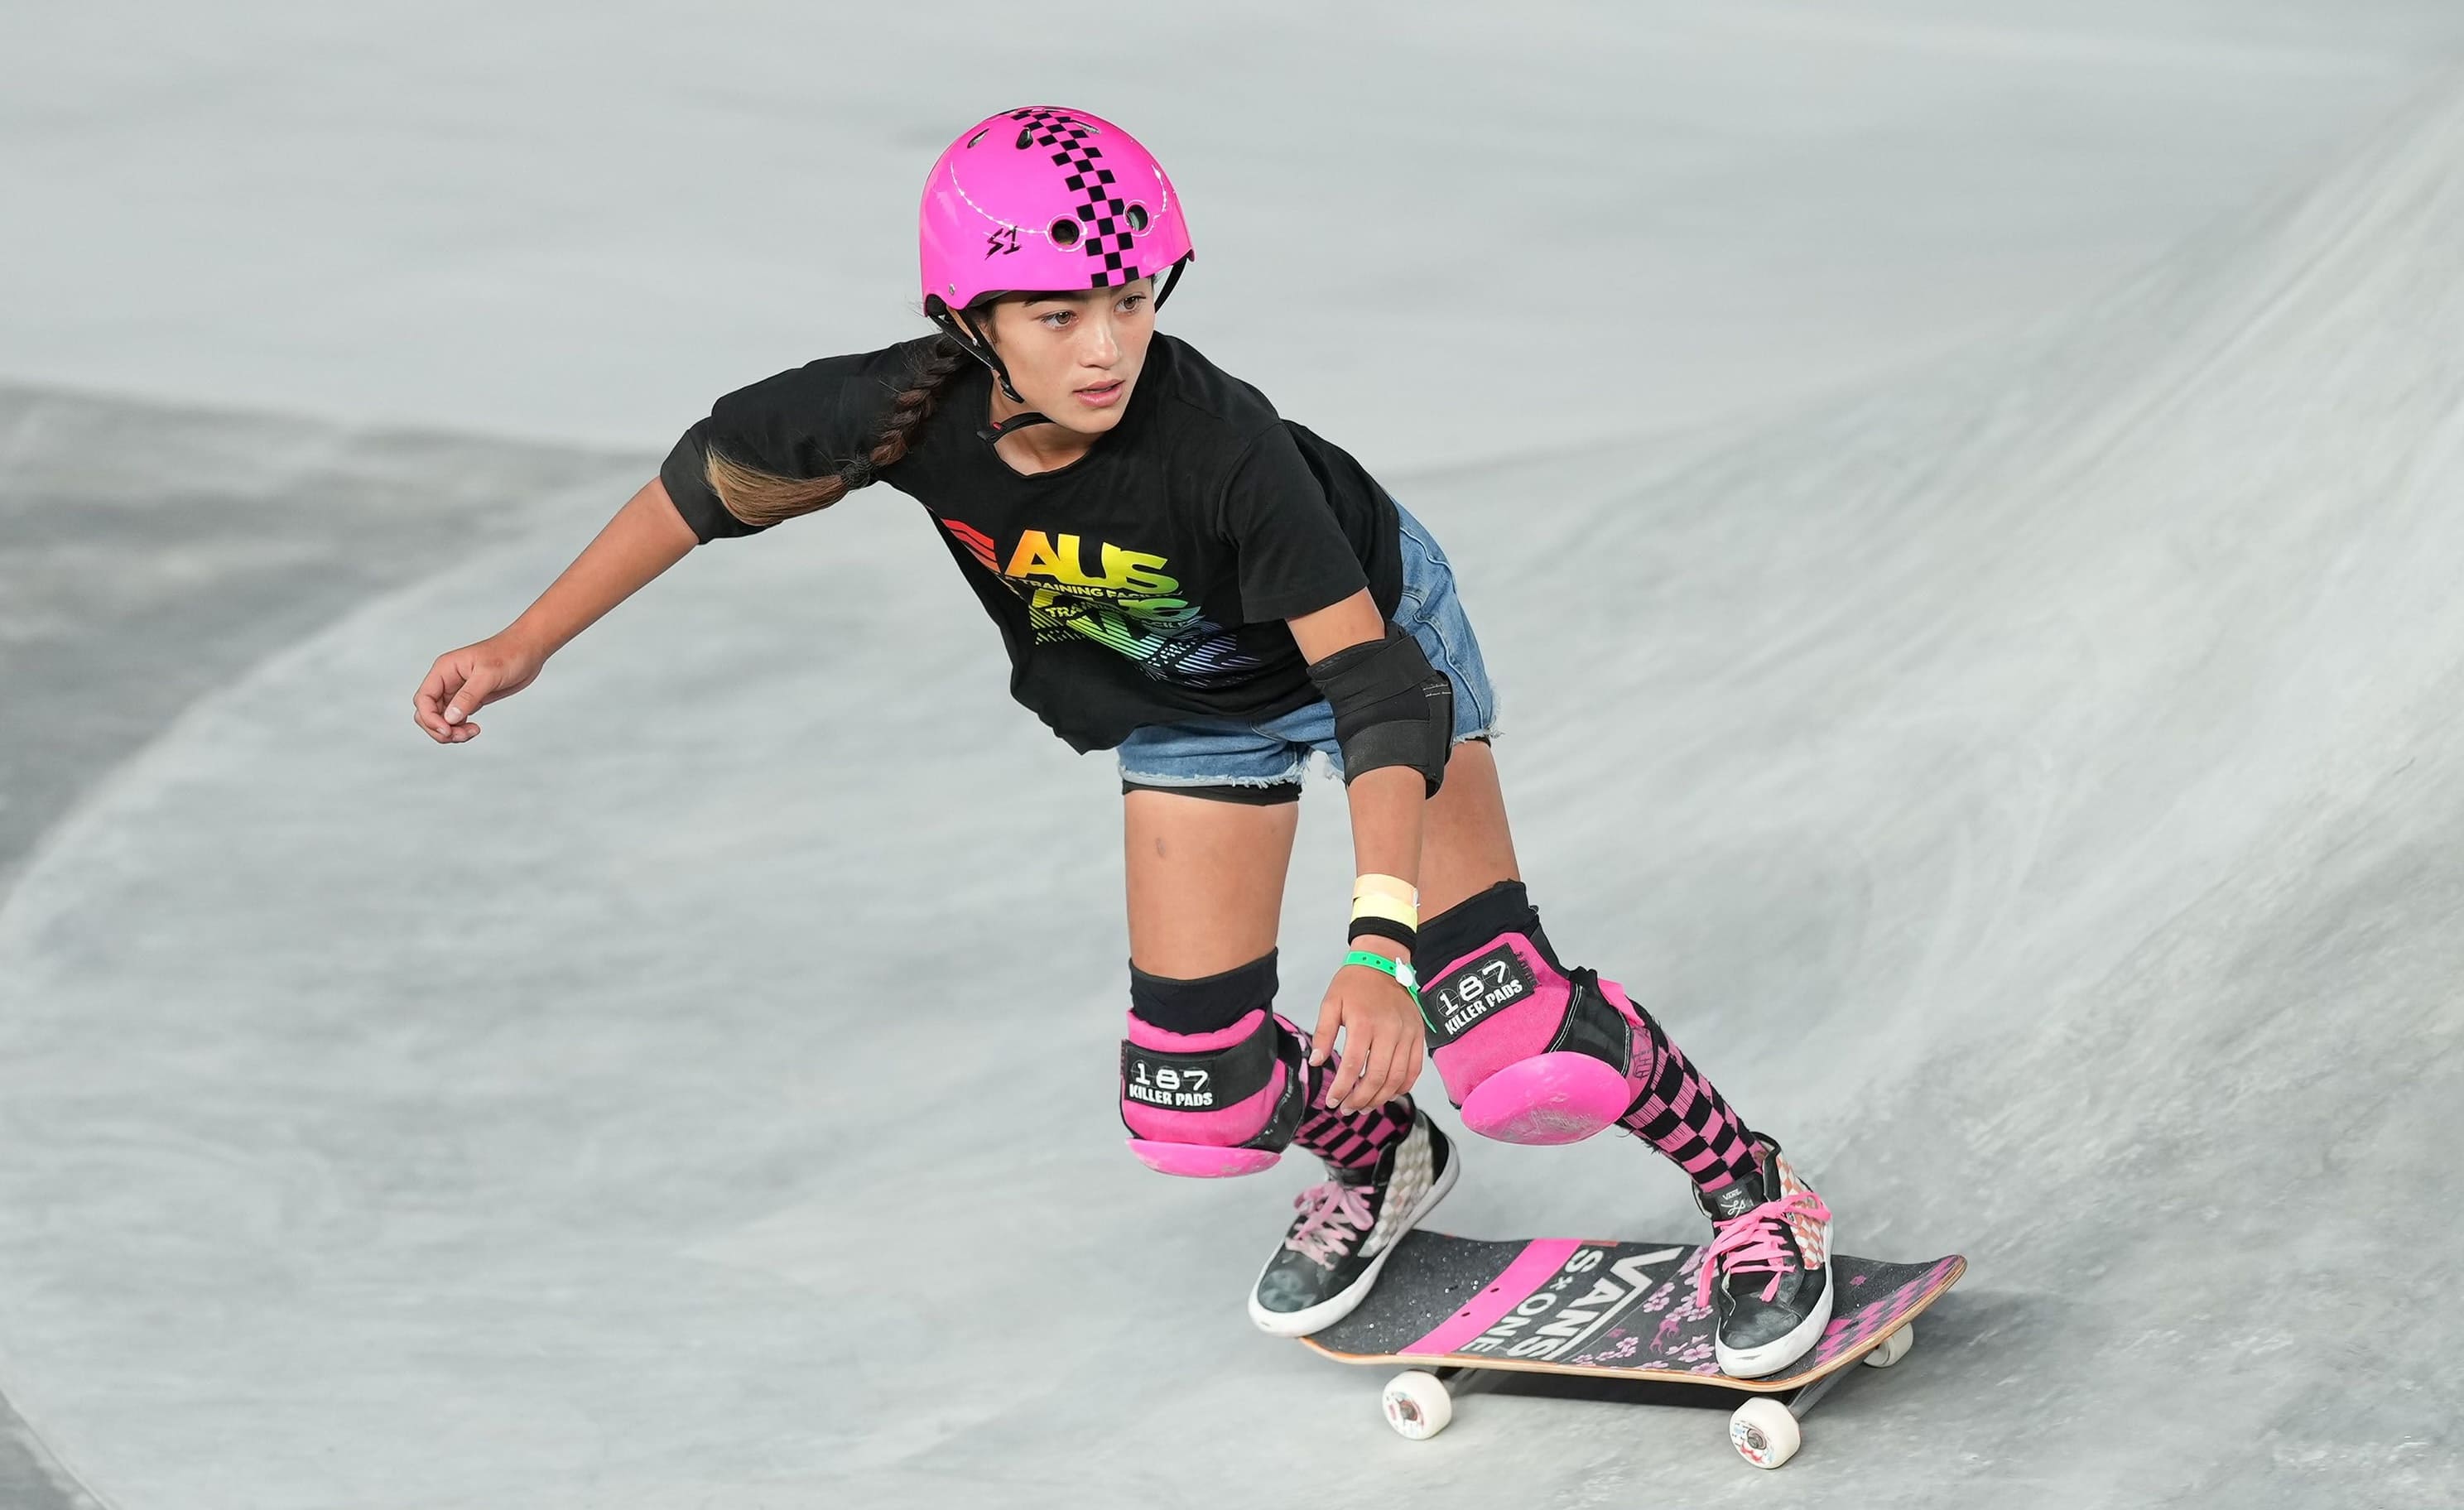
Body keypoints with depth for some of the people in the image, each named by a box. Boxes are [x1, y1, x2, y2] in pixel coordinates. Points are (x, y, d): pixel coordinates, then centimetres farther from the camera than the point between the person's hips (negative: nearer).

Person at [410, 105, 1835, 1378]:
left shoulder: (1216, 436, -40)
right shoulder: (911, 414, -30)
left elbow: (1376, 685, -40)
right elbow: (716, 479, -9)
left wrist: (1379, 945, -50)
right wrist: (527, 644, -3)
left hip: (1371, 629, -4)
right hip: (1193, 701, 4)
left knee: (1516, 1045, -16)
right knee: (1199, 1111, 3)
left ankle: (1752, 1188, 9)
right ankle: (1380, 1157, 35)